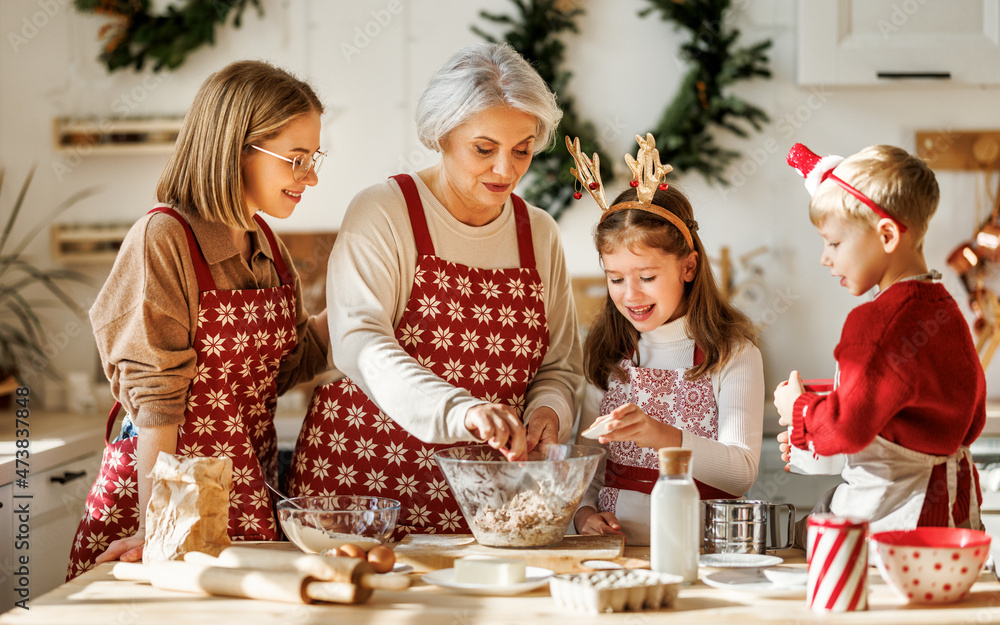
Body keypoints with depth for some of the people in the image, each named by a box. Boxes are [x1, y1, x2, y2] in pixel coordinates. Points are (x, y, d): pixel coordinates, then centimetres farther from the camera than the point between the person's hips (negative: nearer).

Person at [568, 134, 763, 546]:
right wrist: (584, 511, -4)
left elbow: (741, 473, -13)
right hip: (614, 548, 3)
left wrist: (663, 436, -28)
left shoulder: (733, 355, -1)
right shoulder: (605, 356, 13)